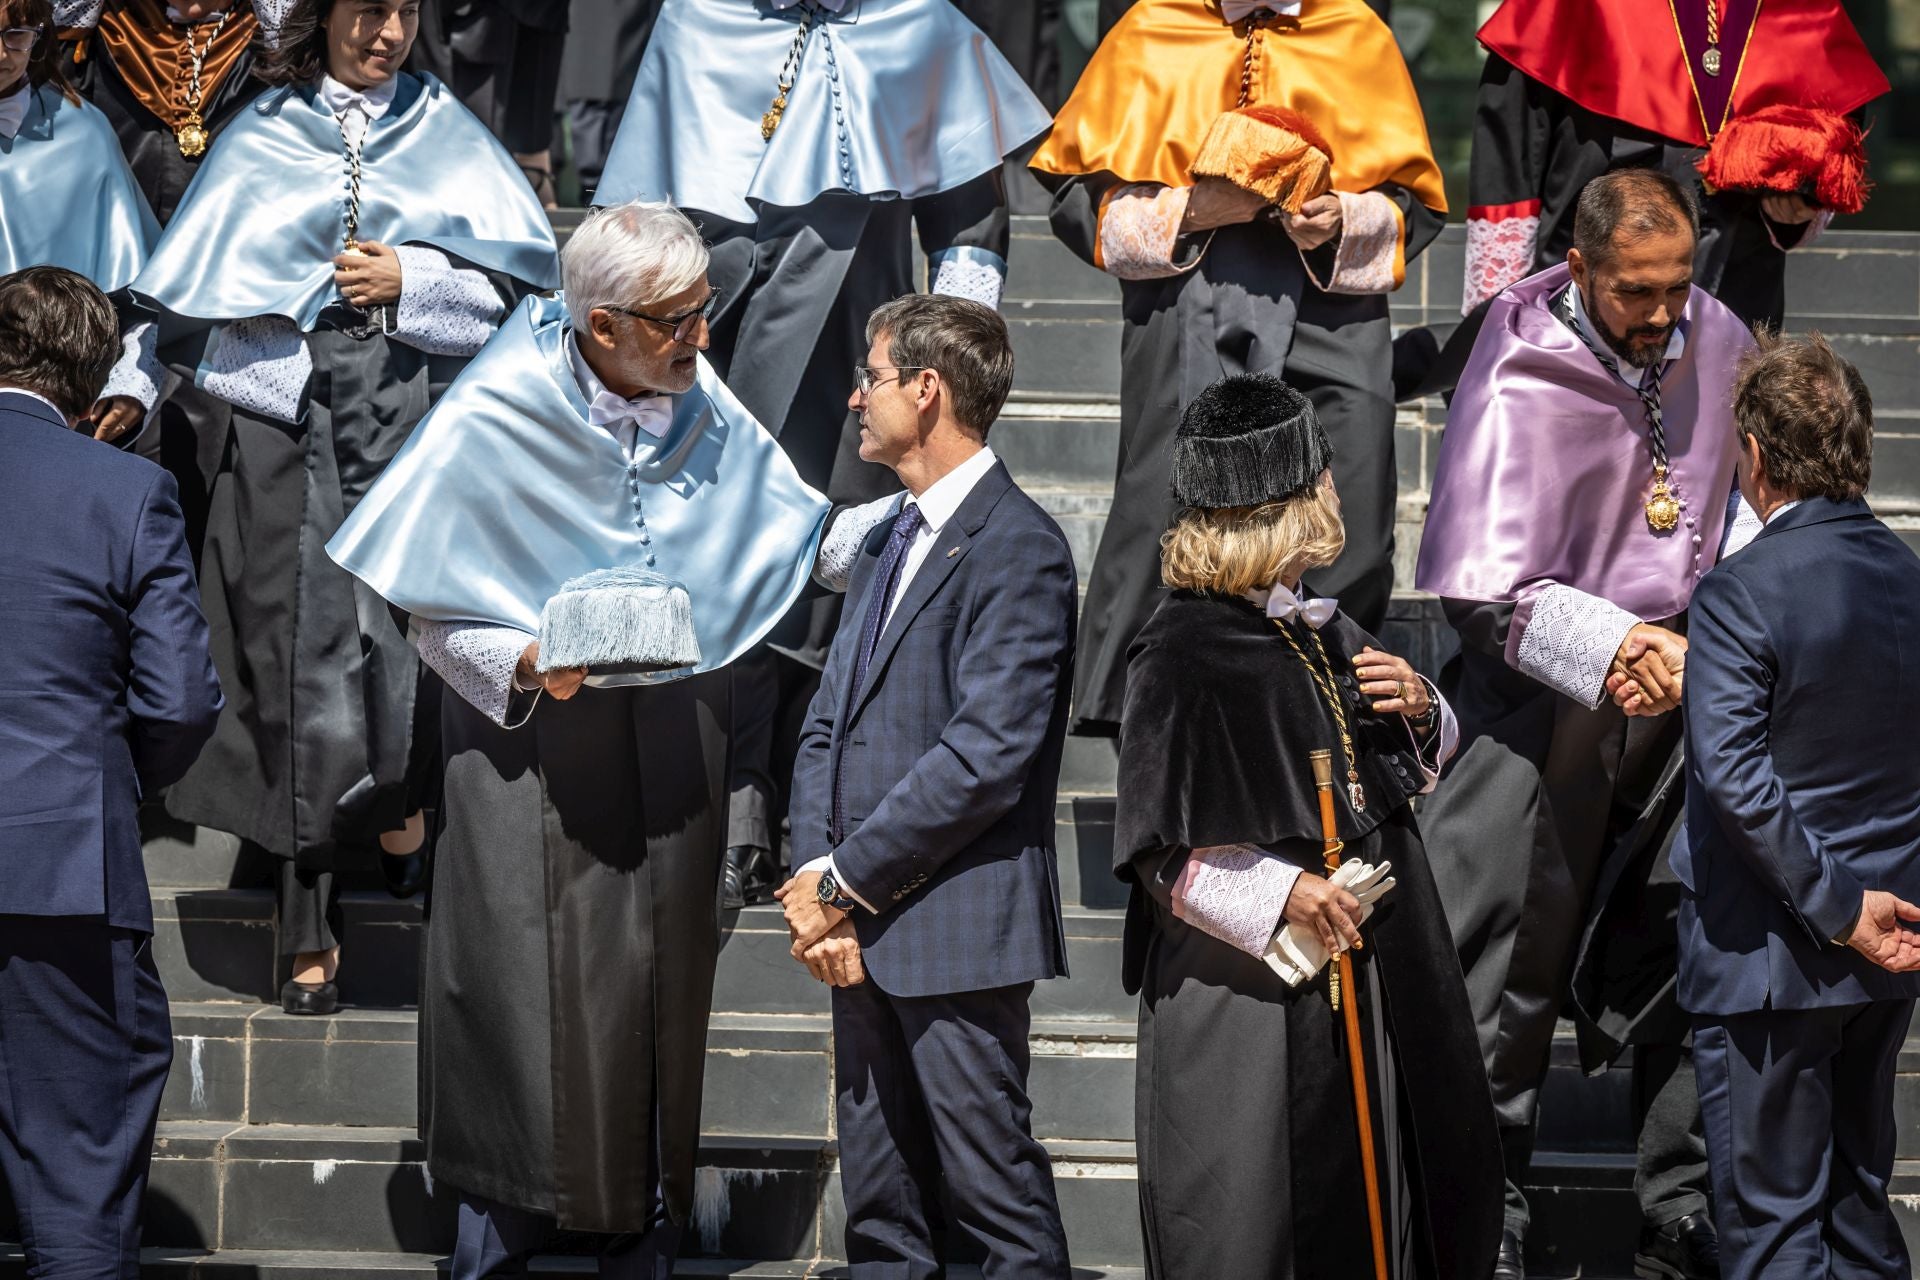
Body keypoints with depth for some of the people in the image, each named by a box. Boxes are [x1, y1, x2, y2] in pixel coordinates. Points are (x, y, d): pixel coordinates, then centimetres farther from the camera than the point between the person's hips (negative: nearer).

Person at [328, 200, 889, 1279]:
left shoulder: (706, 415, 1)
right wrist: (524, 663, -22)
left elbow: (813, 540, 6)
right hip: (530, 744, -4)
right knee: (531, 975, -3)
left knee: (659, 978, 7)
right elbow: (433, 613, -5)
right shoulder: (493, 422, -10)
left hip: (672, 745, 4)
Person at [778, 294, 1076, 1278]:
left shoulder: (1018, 549, -11)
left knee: (996, 1191, -5)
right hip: (864, 937, 9)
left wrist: (844, 882, -13)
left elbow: (982, 757, -18)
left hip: (958, 935, -9)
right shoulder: (886, 547, 19)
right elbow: (827, 728, 14)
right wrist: (816, 885, -2)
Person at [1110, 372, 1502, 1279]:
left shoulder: (1319, 628, 8)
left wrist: (1420, 710, 0)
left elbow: (1418, 766, 22)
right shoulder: (1184, 653, -15)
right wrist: (1278, 891, -25)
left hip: (1371, 963, 8)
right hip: (1248, 992, -8)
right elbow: (1155, 846, -15)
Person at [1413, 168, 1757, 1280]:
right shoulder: (1518, 388, -18)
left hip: (1680, 679, 4)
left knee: (1682, 954, 8)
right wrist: (1618, 647, -30)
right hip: (1544, 700, -4)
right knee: (1514, 961, 3)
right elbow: (1488, 588, -19)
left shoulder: (1716, 342, -2)